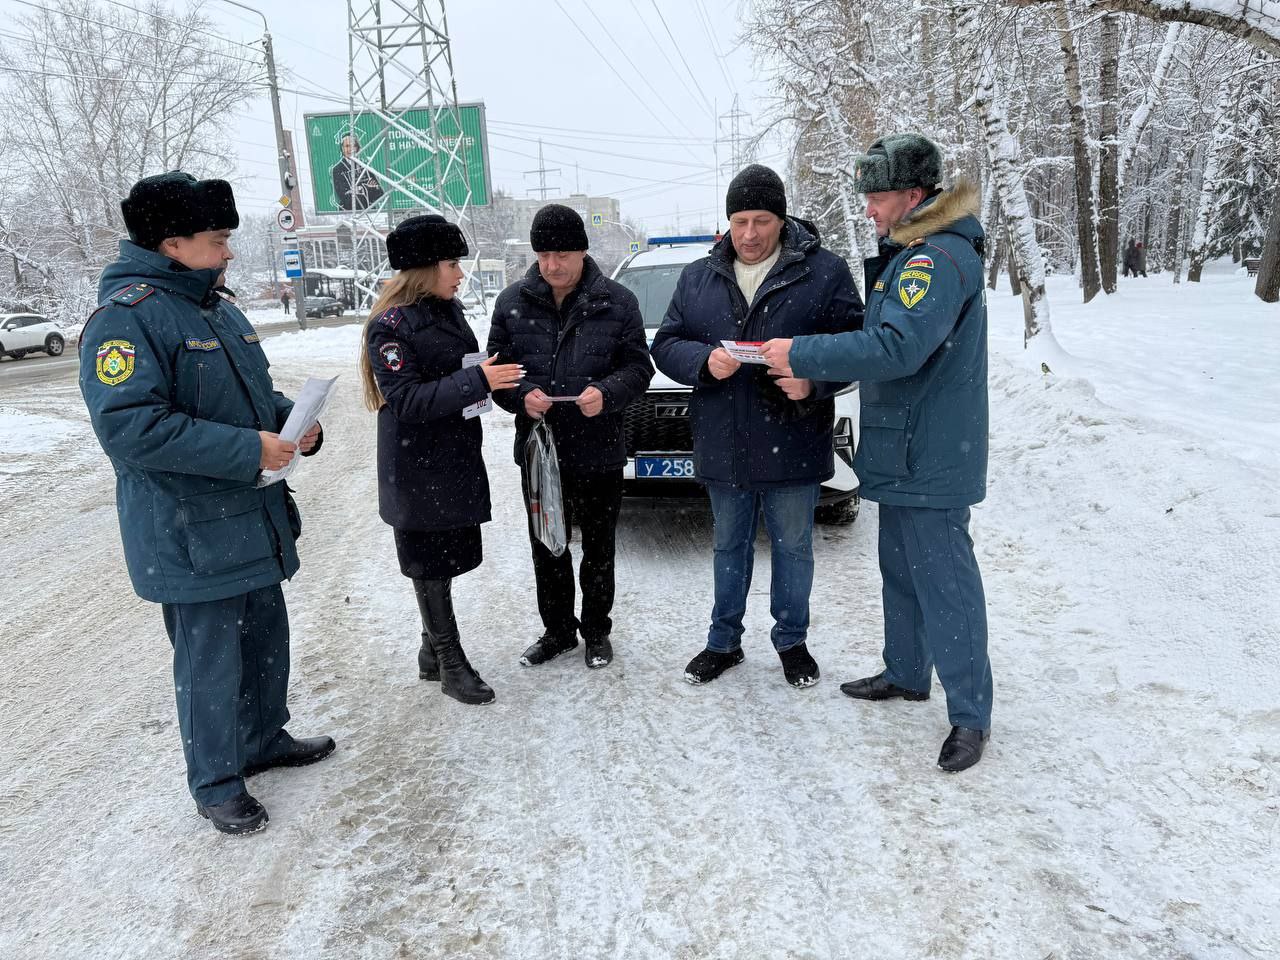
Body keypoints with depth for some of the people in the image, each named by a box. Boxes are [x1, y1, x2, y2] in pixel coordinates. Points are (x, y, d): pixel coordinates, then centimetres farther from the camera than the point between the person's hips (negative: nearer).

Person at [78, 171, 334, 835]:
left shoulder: (217, 308, 11)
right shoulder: (127, 317, -18)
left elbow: (256, 394, 22)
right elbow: (129, 426, -27)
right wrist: (250, 451, -27)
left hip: (252, 520, 9)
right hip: (190, 538, -9)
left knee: (265, 639, 21)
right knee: (211, 662, 4)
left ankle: (264, 740, 42)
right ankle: (216, 786, 24)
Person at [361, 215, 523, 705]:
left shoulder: (448, 310, 8)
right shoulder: (390, 327, -16)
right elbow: (406, 401, -23)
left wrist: (495, 374, 2)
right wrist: (476, 381, -26)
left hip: (457, 460, 8)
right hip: (417, 470, -8)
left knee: (445, 561, 15)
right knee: (430, 565, 4)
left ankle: (432, 651, 31)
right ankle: (451, 664, 16)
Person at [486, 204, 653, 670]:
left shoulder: (617, 302, -5)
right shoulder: (513, 302, 0)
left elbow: (638, 365, -2)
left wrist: (607, 393, -22)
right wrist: (521, 396, -17)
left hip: (600, 452, -2)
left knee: (598, 548, 13)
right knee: (546, 548, 15)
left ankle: (596, 630, 32)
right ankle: (557, 630, 33)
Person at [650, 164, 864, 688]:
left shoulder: (825, 271, -4)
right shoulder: (697, 277, 6)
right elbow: (665, 344, 5)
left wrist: (814, 381, -23)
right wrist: (704, 360, -16)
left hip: (793, 445, -3)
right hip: (723, 448, 3)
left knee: (793, 547, 12)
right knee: (730, 546, 17)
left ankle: (792, 641, 32)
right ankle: (724, 641, 33)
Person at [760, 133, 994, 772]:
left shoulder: (938, 259, -19)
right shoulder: (909, 253, 16)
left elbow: (897, 347, -31)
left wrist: (804, 355, -24)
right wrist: (812, 371, 5)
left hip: (932, 461, -11)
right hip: (902, 453, 11)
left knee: (943, 581, -3)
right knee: (900, 569, 20)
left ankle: (971, 714, 9)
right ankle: (905, 673, 36)